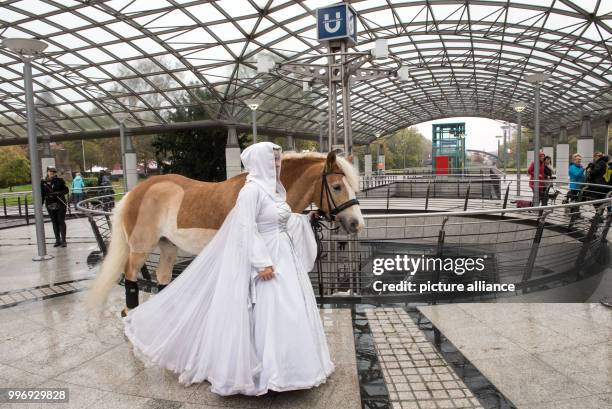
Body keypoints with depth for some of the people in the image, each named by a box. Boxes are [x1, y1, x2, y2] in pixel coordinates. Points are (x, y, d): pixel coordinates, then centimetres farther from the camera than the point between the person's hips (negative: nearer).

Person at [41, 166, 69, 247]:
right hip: (50, 205, 2)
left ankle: (63, 240, 3)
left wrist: (58, 193, -18)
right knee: (54, 223, 9)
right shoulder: (43, 182, 4)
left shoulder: (60, 180, -2)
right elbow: (42, 194, 6)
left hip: (60, 204, -2)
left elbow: (66, 190, -1)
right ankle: (57, 240, 17)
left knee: (61, 221, -1)